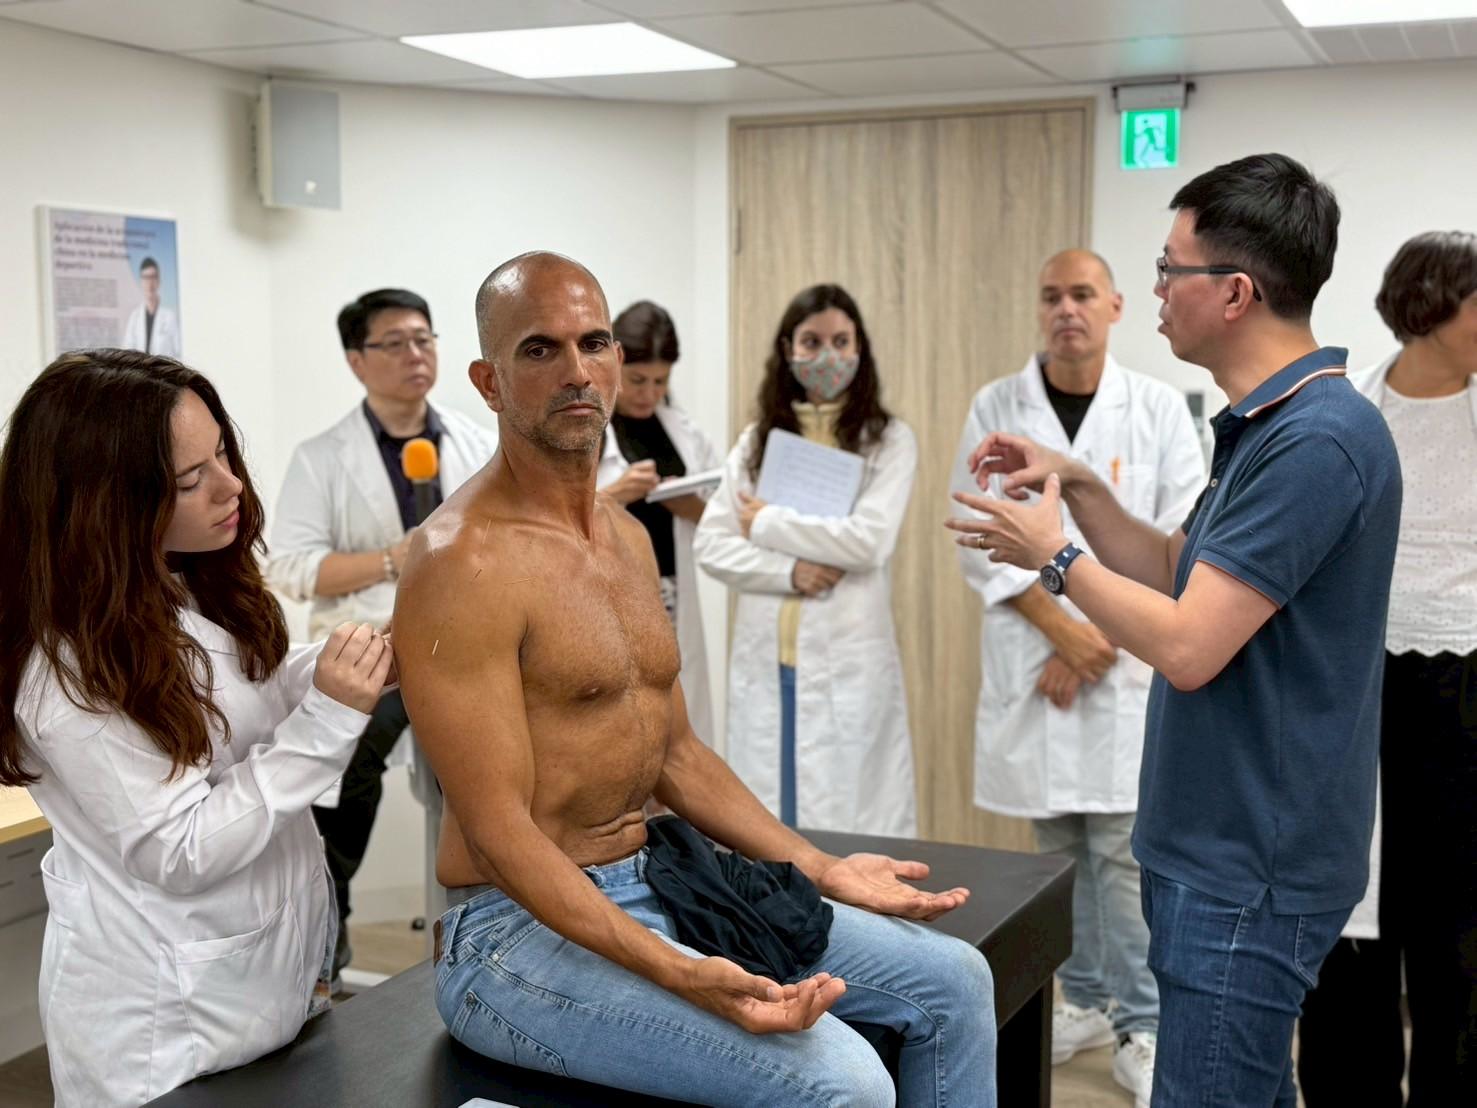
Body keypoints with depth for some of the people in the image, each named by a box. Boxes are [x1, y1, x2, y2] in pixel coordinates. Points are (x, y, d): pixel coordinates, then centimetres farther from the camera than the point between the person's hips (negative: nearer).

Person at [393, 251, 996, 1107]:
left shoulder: (629, 536, 11)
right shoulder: (466, 562, -18)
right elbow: (500, 834, -21)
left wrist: (818, 868, 11)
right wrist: (684, 979, -28)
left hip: (655, 886, 9)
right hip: (523, 928, -9)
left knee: (955, 982, 7)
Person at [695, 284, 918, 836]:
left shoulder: (889, 439, 0)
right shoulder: (757, 438, 11)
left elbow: (869, 541, -13)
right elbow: (711, 543, 4)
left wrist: (767, 524, -6)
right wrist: (789, 571, -12)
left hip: (847, 664, -3)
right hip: (763, 662, 4)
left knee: (847, 818, 0)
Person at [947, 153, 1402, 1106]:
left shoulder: (1318, 440, -23)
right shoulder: (1268, 425, 11)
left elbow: (1186, 646, -26)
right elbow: (1180, 579, 17)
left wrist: (1053, 555, -12)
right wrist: (1078, 486, 4)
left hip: (1250, 863, -10)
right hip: (1221, 844, 10)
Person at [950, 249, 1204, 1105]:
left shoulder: (1160, 408, 1)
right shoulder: (996, 408, 2)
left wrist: (1102, 639, -10)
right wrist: (1062, 631, -12)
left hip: (1131, 664, -2)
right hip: (1030, 665, 2)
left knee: (1127, 849, -1)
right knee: (1060, 847, 11)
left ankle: (1143, 1028, 11)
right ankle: (1087, 1001, 26)